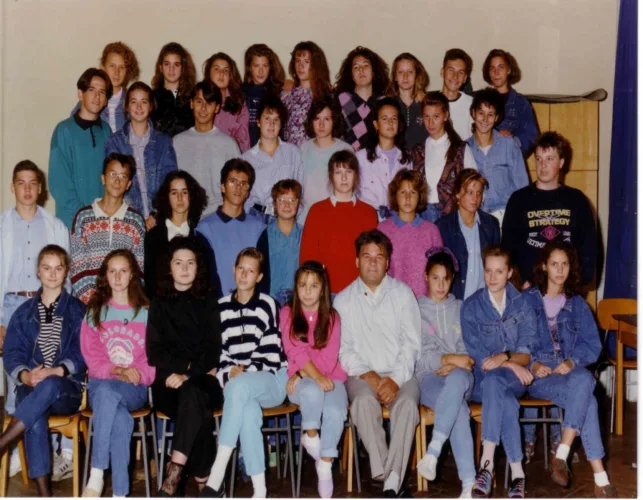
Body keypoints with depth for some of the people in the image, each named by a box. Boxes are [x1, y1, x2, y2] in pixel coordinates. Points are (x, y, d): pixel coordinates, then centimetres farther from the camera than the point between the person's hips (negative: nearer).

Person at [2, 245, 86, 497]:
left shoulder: (78, 310, 9)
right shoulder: (24, 312, 15)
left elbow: (82, 353, -1)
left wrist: (55, 372, -18)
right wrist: (25, 375, -15)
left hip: (66, 389, -1)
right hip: (31, 387, 1)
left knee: (49, 386, -38)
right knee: (35, 418, -33)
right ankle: (44, 493, -33)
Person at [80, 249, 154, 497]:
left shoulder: (147, 312, 10)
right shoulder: (94, 311, 13)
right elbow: (90, 354, 5)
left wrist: (140, 374, -15)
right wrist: (114, 371, -14)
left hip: (135, 389, -1)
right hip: (100, 383, 1)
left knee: (108, 392, -38)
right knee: (121, 419, -35)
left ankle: (96, 476, -33)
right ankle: (120, 493, -30)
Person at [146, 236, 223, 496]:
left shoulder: (208, 302, 14)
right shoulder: (159, 303, 15)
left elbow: (213, 348, 2)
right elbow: (154, 350, 5)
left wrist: (188, 374, -16)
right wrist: (187, 366, -12)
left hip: (203, 379, 0)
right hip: (168, 380, 0)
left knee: (191, 394, -36)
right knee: (197, 405, -33)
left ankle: (174, 472, -38)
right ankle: (202, 480, -33)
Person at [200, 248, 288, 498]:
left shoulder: (267, 305, 0)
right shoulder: (221, 307, 13)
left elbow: (271, 354, -5)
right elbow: (215, 350, 10)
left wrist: (246, 372, -17)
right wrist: (228, 372, -8)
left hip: (271, 380, -2)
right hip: (236, 381, 2)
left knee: (239, 387, -36)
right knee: (248, 410, -34)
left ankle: (216, 476, -36)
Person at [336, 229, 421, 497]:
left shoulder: (403, 293, 9)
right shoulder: (343, 299, 10)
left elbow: (412, 342, 2)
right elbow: (344, 349, 3)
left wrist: (396, 379, -12)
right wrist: (368, 376, -13)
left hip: (400, 373, 0)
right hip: (362, 374, 0)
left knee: (407, 403, -32)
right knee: (363, 402, -33)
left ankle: (392, 481, -35)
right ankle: (392, 480, -32)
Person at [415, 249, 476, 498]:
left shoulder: (461, 308, 21)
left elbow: (469, 348, 10)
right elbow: (417, 354, 0)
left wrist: (454, 366, -11)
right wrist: (449, 358, -14)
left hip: (460, 374, 2)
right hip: (428, 376, -1)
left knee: (457, 379, -40)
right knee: (459, 408, -36)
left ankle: (433, 451, -44)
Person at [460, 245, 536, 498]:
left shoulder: (523, 304, 6)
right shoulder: (471, 307, 2)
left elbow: (526, 354, -1)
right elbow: (477, 356, -4)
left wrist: (503, 357, -21)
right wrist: (512, 364, -17)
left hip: (514, 380, 0)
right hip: (480, 380, 0)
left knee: (492, 381, -35)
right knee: (505, 399, -35)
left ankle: (487, 463, -38)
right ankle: (516, 472, -34)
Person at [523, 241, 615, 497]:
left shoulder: (578, 304, 16)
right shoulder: (526, 300, 6)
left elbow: (592, 344, 7)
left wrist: (572, 362, -11)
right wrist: (533, 364, -18)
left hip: (572, 372, 3)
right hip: (537, 376, -3)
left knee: (584, 379, -35)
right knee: (588, 400, -30)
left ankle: (562, 454, -34)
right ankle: (600, 478, -29)